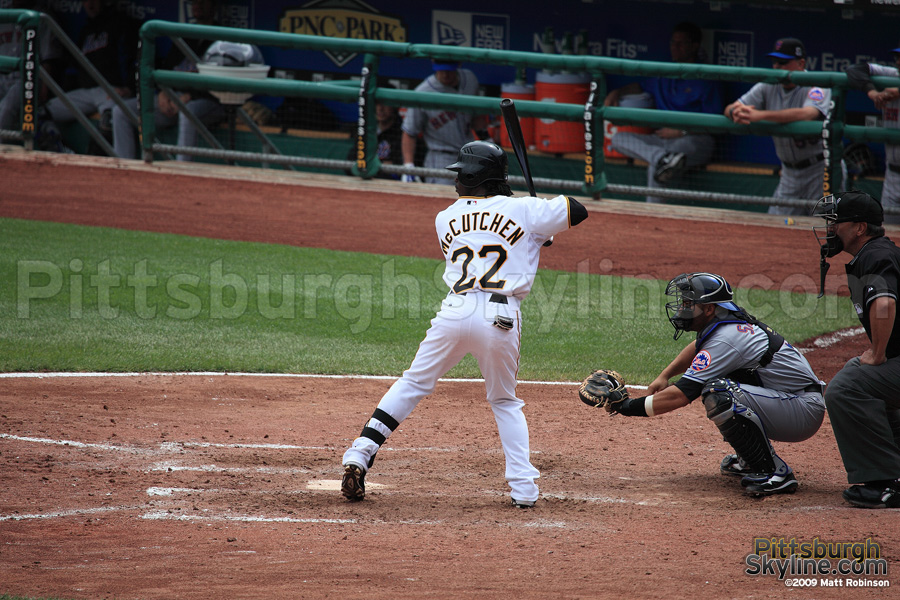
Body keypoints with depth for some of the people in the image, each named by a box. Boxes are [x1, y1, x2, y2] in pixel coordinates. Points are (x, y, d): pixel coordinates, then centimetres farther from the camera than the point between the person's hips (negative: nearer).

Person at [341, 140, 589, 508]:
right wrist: (542, 228, 34)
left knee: (412, 385, 15)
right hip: (501, 316, -1)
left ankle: (358, 456, 3)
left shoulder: (445, 219, 17)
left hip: (456, 311, 1)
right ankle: (523, 487, 7)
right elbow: (577, 211, 14)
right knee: (505, 401, 18)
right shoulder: (522, 210, 9)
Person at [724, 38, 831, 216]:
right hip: (789, 173, 6)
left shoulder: (817, 87, -14)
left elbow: (807, 114, -35)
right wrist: (736, 111, -30)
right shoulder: (768, 87, 4)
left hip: (821, 170, -6)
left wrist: (760, 115, -41)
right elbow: (729, 109, -2)